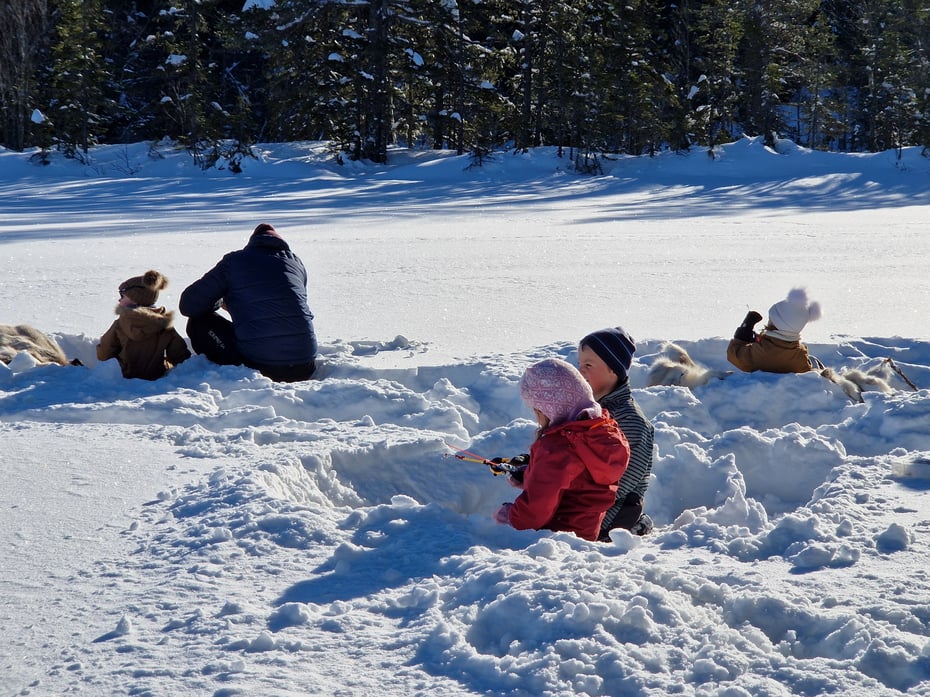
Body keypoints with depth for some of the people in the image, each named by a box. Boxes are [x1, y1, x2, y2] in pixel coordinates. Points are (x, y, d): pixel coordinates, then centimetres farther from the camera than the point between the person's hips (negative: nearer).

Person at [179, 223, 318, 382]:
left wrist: (221, 302, 28)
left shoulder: (233, 261, 6)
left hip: (259, 366, -4)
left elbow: (188, 305, 7)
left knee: (198, 322, 14)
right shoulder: (296, 262, 15)